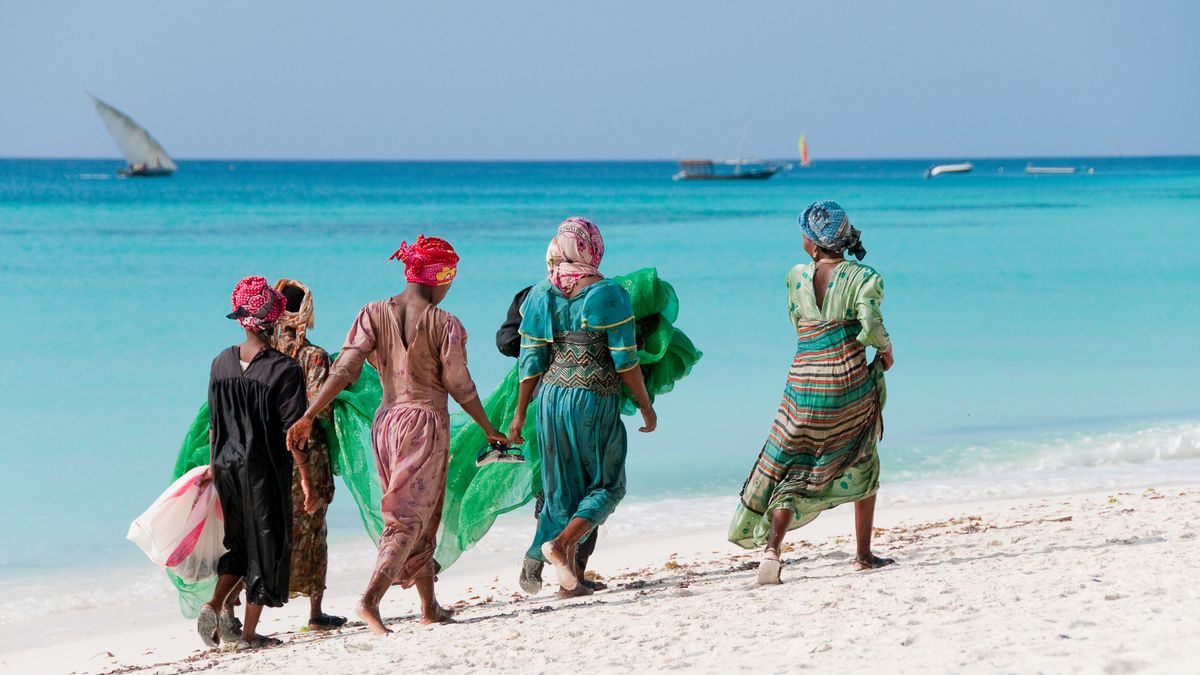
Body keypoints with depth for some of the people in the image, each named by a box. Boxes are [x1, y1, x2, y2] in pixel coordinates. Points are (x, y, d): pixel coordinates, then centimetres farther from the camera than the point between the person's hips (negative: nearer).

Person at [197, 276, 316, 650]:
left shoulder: (221, 363, 2)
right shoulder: (285, 370, -13)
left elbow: (214, 422, 10)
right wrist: (306, 480, -6)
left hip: (226, 465, 5)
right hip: (265, 470, -5)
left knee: (240, 542, 21)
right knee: (266, 545, 7)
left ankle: (214, 604, 2)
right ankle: (249, 633, 10)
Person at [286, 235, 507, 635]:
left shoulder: (374, 315, 0)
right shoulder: (445, 325, -9)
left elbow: (345, 369, -8)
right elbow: (459, 386, -6)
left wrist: (308, 416, -9)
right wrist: (490, 430, 7)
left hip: (385, 421, 5)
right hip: (426, 422, -5)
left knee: (412, 518, 16)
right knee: (411, 519, -4)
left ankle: (430, 607, 24)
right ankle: (371, 599, -22)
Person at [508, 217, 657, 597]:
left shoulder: (541, 294, 3)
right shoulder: (608, 294, -9)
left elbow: (531, 362, 3)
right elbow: (625, 360, -9)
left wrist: (520, 414, 10)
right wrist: (646, 407, 1)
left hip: (552, 396, 4)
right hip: (595, 399, -4)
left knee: (562, 489, 12)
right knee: (606, 485, 9)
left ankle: (568, 578, 13)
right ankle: (562, 542, -14)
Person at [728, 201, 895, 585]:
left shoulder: (796, 277, 3)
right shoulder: (863, 278, -5)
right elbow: (870, 326, -17)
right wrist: (886, 348, 2)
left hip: (803, 387, 1)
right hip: (851, 387, -1)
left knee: (791, 471, 7)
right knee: (861, 466, 20)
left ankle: (771, 548, -14)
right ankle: (864, 555, 21)